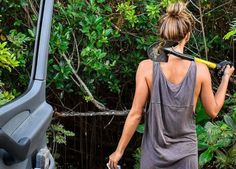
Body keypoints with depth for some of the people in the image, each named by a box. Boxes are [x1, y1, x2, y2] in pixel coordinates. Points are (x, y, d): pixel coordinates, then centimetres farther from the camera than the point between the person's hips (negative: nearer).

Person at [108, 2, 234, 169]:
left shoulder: (147, 67, -13)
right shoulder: (200, 70, -11)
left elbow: (135, 114, -11)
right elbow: (213, 111, 2)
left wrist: (119, 151, -1)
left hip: (153, 154, 0)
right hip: (186, 155, 0)